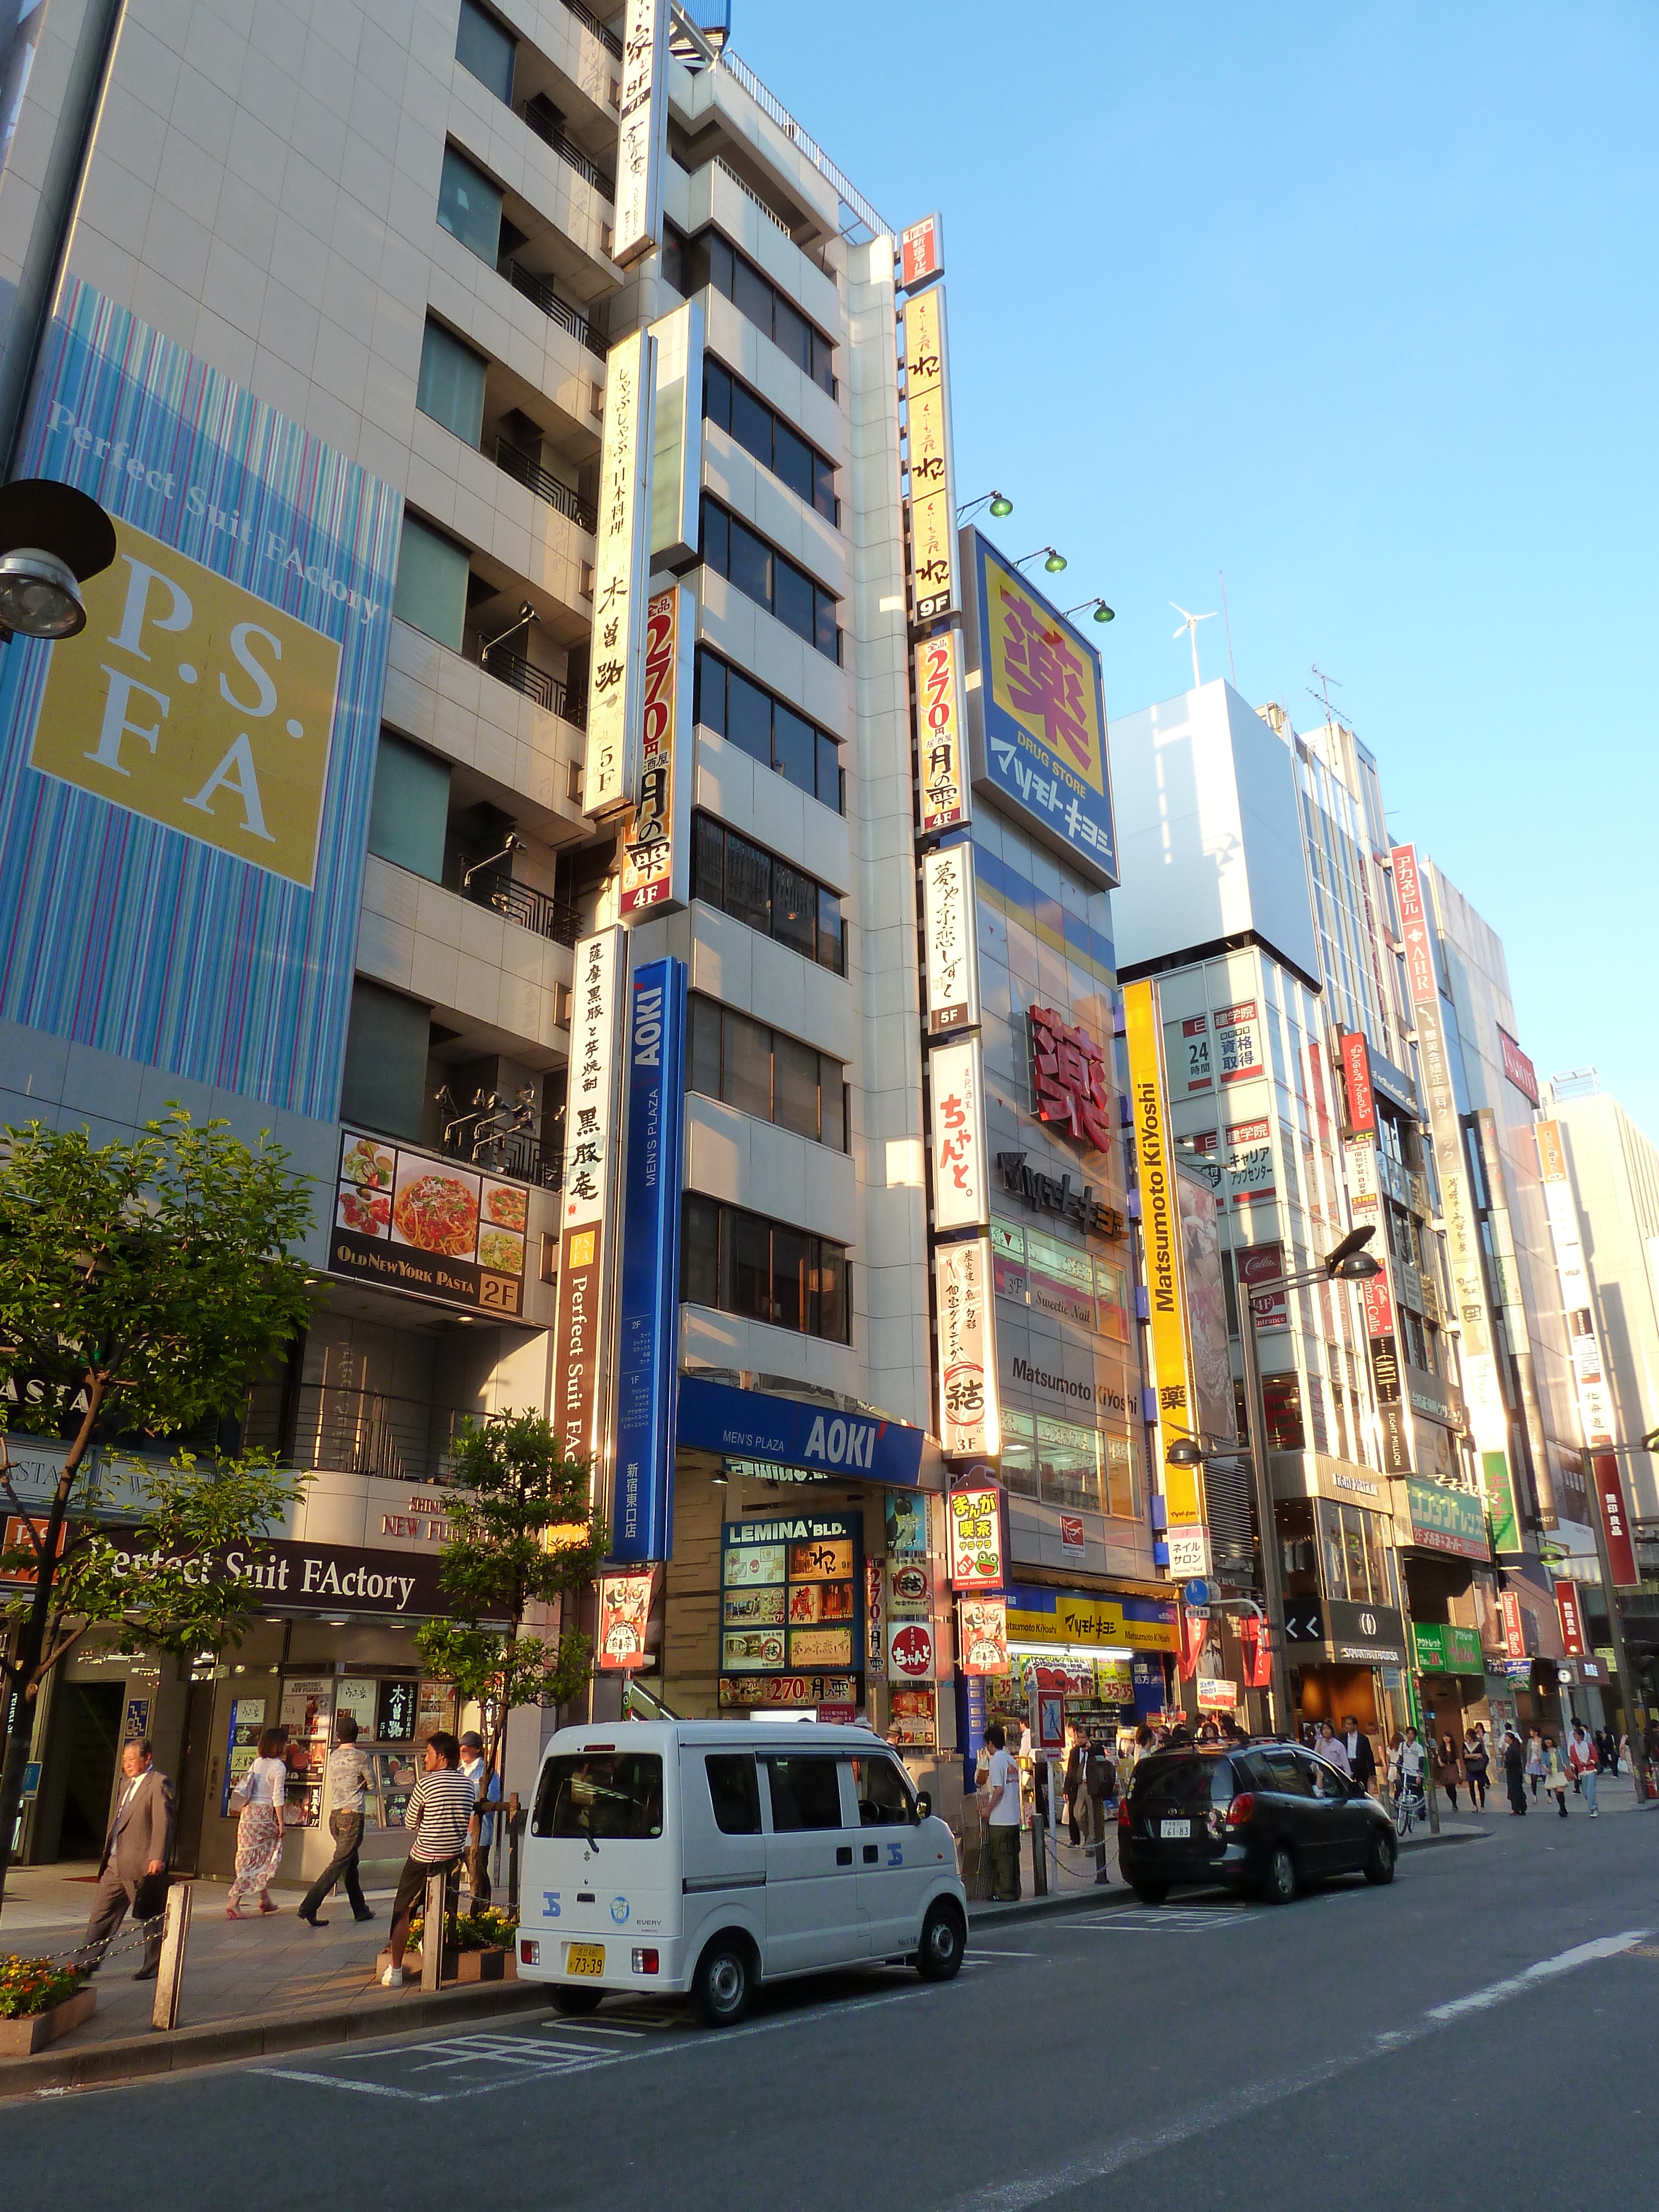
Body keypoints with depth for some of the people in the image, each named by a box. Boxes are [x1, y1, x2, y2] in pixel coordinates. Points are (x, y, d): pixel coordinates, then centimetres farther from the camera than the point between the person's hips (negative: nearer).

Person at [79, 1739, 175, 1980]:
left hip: (143, 1865, -9)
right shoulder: (127, 1783, 17)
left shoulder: (158, 1783, -12)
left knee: (151, 1919, 4)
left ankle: (153, 1966, 15)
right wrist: (109, 1854, 20)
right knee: (101, 1914, 8)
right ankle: (88, 1963, 15)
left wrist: (158, 1857, -24)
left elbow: (163, 1823, -18)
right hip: (115, 1864, 9)